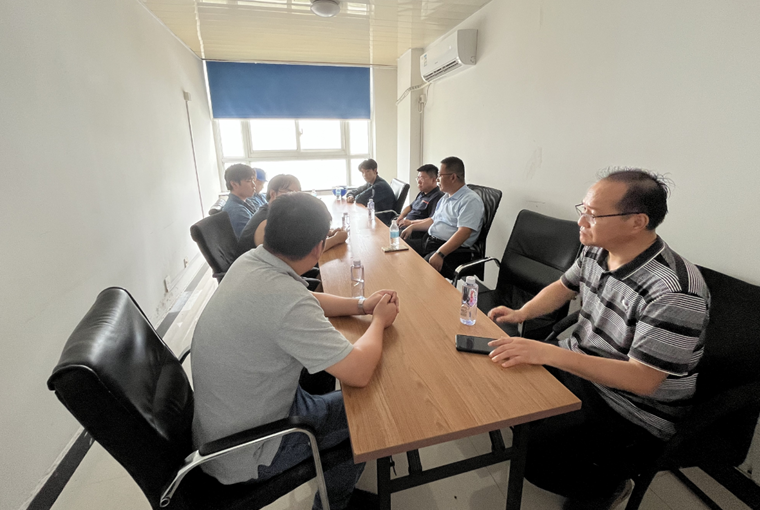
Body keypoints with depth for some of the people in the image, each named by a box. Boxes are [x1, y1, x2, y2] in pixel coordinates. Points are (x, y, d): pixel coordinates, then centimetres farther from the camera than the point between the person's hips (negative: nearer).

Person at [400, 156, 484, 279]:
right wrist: (412, 227, 22)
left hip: (452, 249, -9)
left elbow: (463, 233, -24)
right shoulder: (445, 198, 20)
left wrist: (440, 254, -33)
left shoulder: (471, 200, -12)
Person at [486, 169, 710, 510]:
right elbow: (564, 287, 12)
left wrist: (548, 353, -37)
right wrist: (521, 313, -3)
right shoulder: (596, 251, -6)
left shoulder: (676, 293, -29)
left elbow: (642, 379, -29)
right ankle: (544, 421, 26)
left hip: (631, 411, -7)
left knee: (537, 458, -16)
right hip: (577, 364, 7)